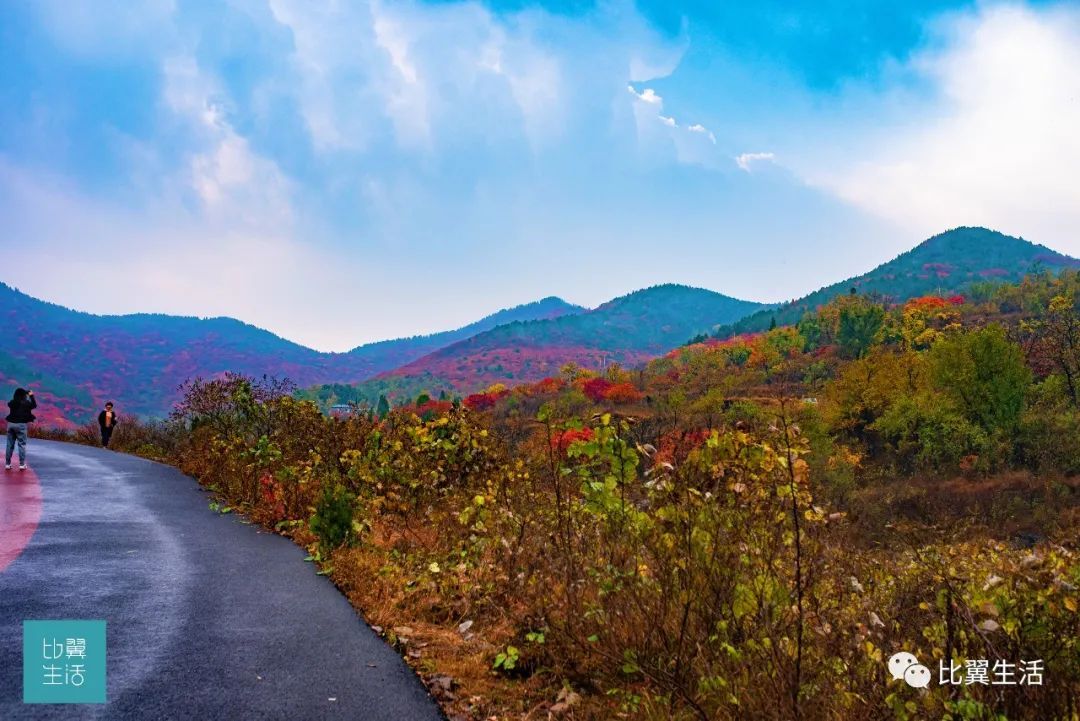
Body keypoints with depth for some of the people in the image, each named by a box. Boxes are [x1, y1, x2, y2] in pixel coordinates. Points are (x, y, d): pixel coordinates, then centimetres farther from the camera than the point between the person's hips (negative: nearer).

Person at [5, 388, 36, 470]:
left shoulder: (11, 403, 4)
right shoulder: (25, 403, -7)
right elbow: (34, 405, 11)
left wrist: (17, 396, 27)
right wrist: (31, 396, 20)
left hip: (11, 423, 4)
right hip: (21, 424, -4)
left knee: (10, 445, 9)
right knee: (22, 444, 2)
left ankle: (7, 464, 12)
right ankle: (22, 464, 0)